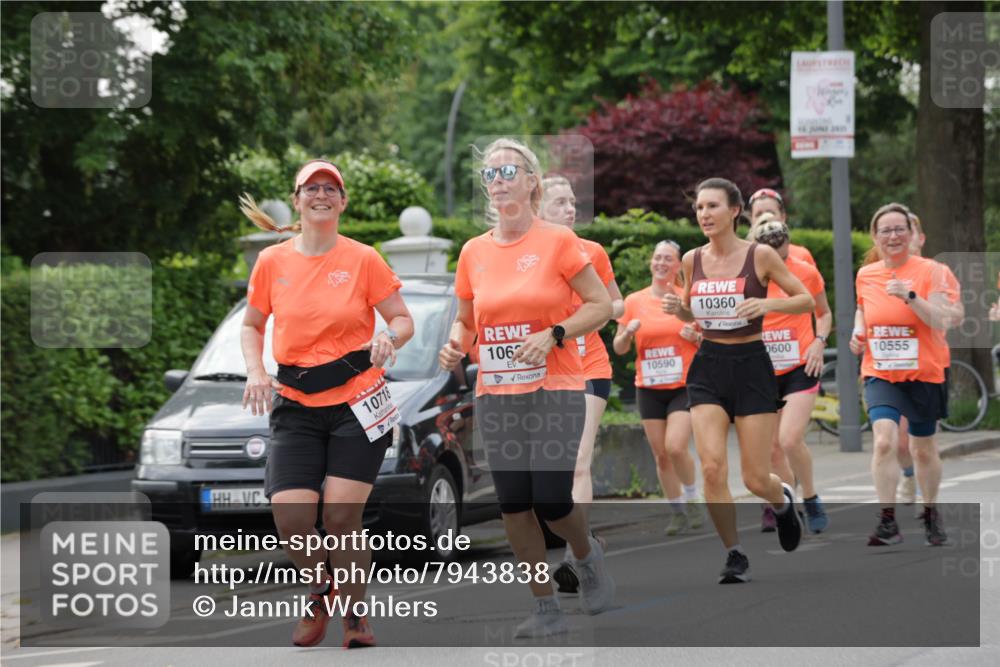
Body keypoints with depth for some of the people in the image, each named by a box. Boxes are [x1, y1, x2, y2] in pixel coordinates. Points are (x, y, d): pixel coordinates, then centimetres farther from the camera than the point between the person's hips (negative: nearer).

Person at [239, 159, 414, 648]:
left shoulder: (363, 260, -1)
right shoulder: (272, 262, 5)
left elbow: (402, 319, 4)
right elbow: (252, 325, 17)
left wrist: (388, 337, -19)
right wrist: (255, 372, -1)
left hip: (357, 404, -2)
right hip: (296, 407, 2)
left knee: (342, 517, -9)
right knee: (290, 518, -13)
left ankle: (355, 616, 12)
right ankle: (320, 591, 18)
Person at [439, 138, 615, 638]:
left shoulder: (557, 241, -5)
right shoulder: (474, 252, 7)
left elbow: (600, 304, -4)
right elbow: (465, 319, 18)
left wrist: (553, 335, -17)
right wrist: (456, 344, -4)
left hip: (555, 390, -4)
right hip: (496, 396, 4)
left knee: (552, 501, -11)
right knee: (513, 504, 0)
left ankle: (587, 556, 23)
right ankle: (546, 609, 11)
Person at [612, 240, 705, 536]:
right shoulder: (634, 301, 4)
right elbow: (619, 348, 9)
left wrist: (696, 336, -15)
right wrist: (628, 331, -12)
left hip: (684, 386, -3)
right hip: (649, 389, 3)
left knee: (675, 447, -18)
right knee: (661, 455, 3)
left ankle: (691, 498, 5)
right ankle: (677, 511, 17)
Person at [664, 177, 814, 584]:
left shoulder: (760, 256, -6)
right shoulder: (692, 260, 5)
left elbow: (807, 301, -1)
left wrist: (767, 304, -19)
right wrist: (677, 309, -3)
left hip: (751, 366, -3)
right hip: (708, 367, 3)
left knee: (756, 479, -2)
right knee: (712, 467, -14)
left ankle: (783, 501, 35)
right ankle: (734, 555, 1)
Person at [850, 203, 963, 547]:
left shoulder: (929, 271, -8)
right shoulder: (865, 275, 3)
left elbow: (941, 321, -17)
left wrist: (910, 296, -29)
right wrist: (857, 334, 3)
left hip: (924, 373, -1)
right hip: (879, 374, 1)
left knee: (924, 450, 12)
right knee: (884, 441, -21)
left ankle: (931, 515, 35)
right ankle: (888, 522, -19)